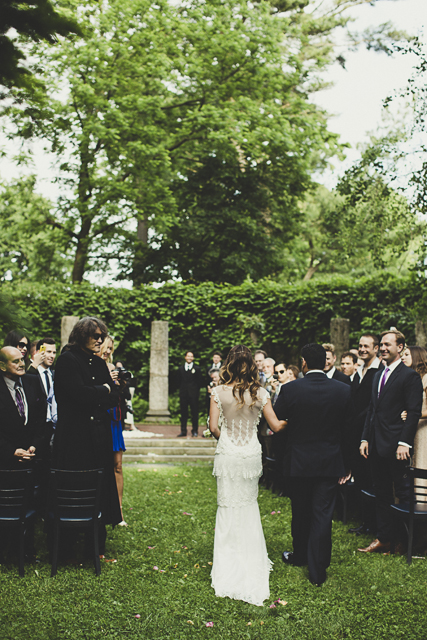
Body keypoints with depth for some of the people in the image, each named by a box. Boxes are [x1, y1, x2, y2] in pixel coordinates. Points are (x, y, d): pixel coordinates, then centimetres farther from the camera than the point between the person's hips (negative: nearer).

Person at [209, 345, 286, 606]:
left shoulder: (219, 392, -7)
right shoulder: (260, 393, -5)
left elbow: (213, 426, -8)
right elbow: (276, 426, -2)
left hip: (227, 455, -1)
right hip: (251, 455, 1)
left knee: (228, 508, 8)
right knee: (250, 505, 17)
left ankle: (228, 570, 14)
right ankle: (251, 563, 25)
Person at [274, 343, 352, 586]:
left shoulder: (290, 389, -13)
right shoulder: (344, 390, -6)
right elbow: (348, 429, -1)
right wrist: (347, 465, 7)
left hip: (299, 462, -1)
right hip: (330, 463, 1)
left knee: (301, 512, 17)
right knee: (323, 515, 6)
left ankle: (300, 556, 37)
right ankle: (318, 571, 10)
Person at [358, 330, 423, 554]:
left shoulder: (410, 375, -8)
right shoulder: (378, 376, 16)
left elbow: (414, 412, -13)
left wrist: (404, 442, -19)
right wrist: (365, 438, 12)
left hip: (395, 446, -7)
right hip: (376, 444, 7)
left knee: (403, 494, 3)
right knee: (381, 494, 12)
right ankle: (383, 538, 20)